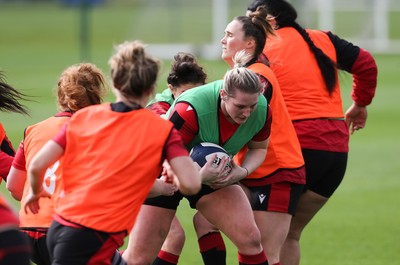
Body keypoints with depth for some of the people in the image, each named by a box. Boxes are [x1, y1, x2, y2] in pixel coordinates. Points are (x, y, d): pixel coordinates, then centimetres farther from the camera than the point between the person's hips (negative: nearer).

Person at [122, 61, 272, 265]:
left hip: (213, 175, 4)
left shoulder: (262, 110, -21)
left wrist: (243, 171, -22)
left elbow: (258, 148, 0)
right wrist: (200, 176, -48)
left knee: (250, 239, -16)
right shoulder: (189, 110, -37)